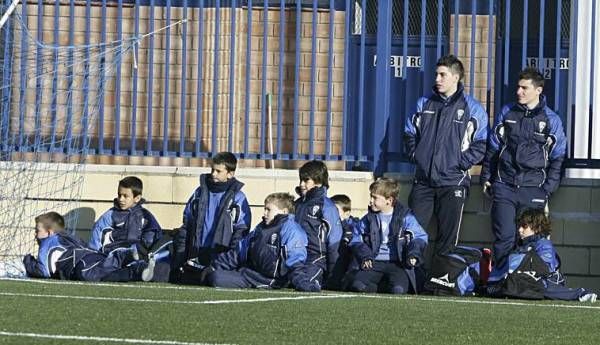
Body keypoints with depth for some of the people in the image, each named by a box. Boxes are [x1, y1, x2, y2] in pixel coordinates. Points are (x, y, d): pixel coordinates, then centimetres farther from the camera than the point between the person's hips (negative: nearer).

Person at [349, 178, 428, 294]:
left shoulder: (405, 217, 3)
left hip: (397, 263, -2)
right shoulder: (368, 219, 12)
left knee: (398, 289, -31)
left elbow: (420, 237, 3)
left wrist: (414, 253, -16)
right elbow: (357, 241, 13)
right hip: (374, 262, 2)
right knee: (358, 286, -24)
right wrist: (364, 256, -7)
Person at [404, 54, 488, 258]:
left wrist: (461, 164, -11)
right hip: (423, 180, 3)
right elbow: (410, 133, 18)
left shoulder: (472, 109, -2)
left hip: (453, 182, -3)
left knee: (447, 237, 1)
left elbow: (481, 144, -3)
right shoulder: (424, 104, 10)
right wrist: (415, 155, 4)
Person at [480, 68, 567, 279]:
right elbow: (492, 148, 15)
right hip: (504, 186, 1)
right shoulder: (507, 113, 10)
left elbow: (557, 158, 7)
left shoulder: (551, 120, 5)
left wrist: (548, 189, 0)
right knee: (504, 238, -6)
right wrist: (486, 178, 11)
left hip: (533, 190, -1)